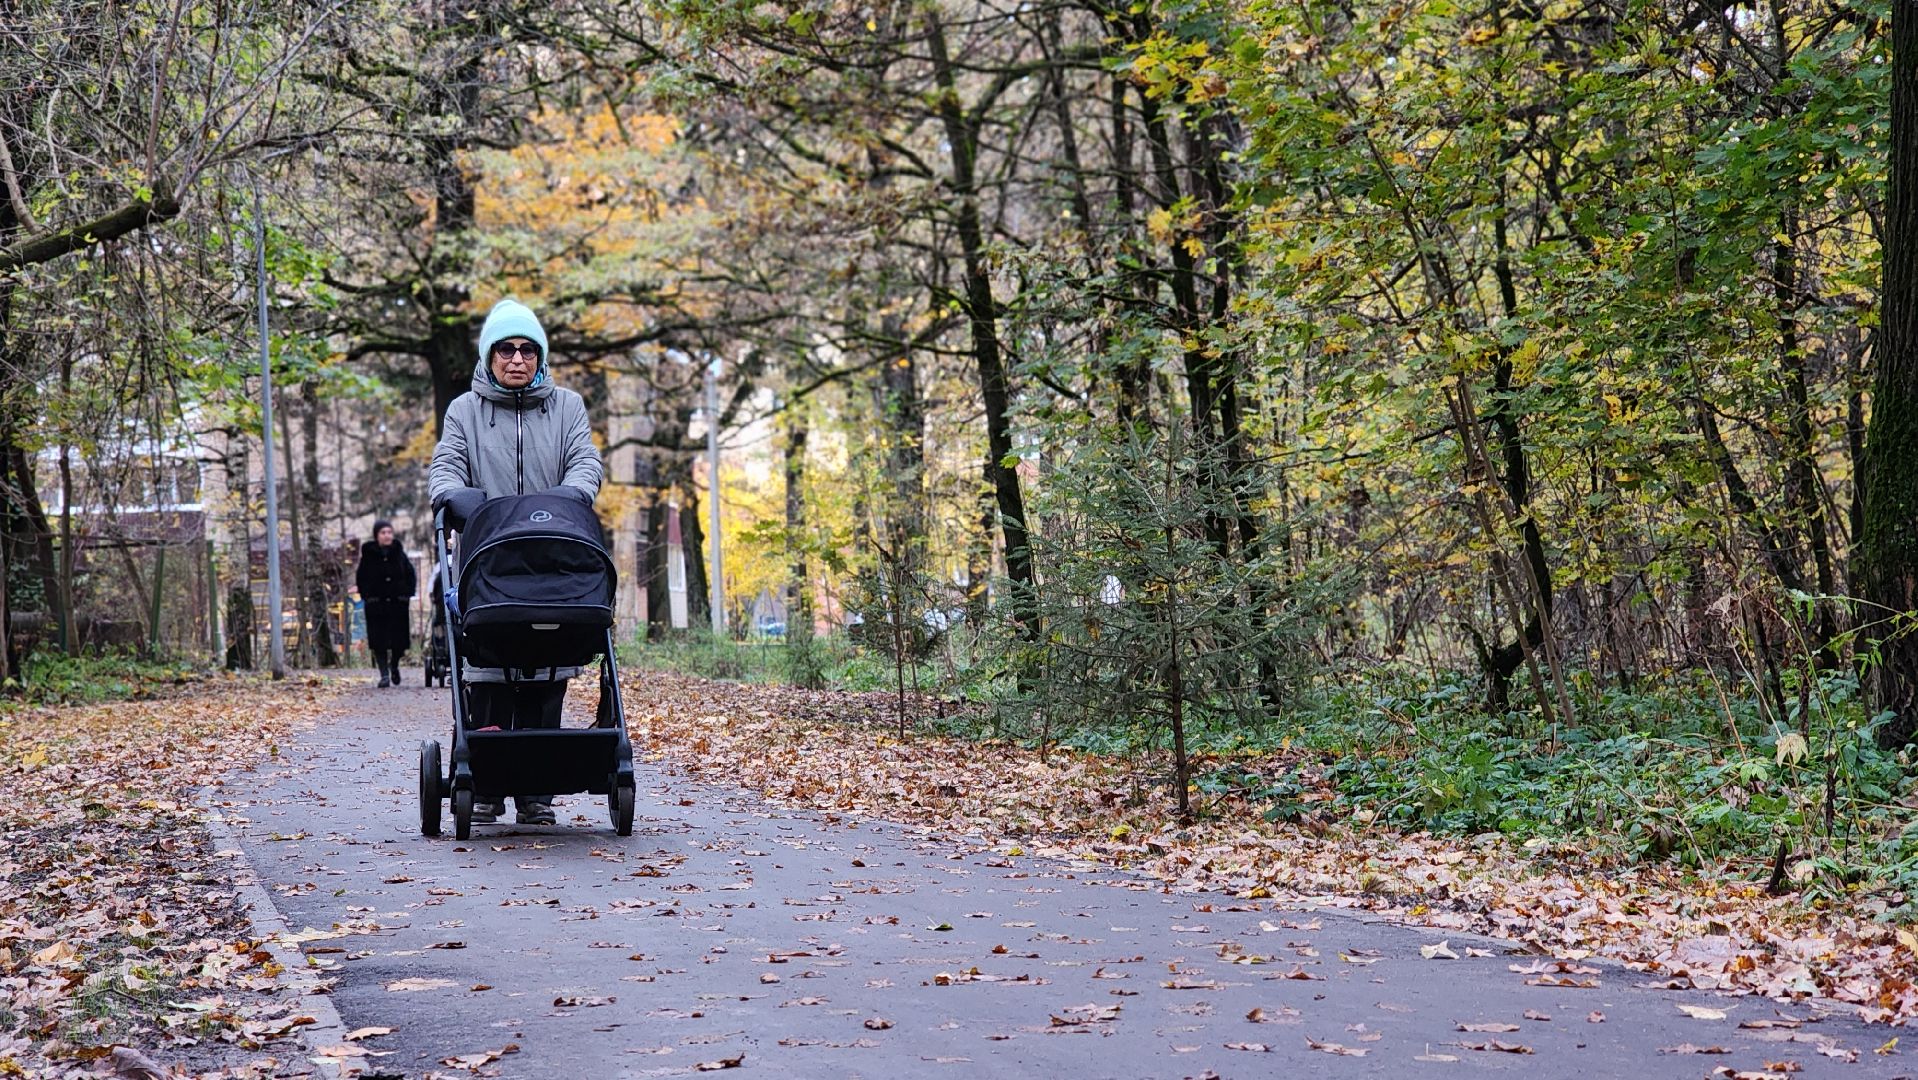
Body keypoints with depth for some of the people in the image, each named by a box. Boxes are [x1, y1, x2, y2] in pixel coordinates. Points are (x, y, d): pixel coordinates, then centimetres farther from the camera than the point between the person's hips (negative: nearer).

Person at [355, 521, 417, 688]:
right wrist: (366, 596, -4)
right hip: (376, 606, -1)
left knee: (399, 639, 3)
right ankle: (384, 675, -2)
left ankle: (394, 665, 30)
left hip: (399, 605, 2)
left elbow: (411, 575, 11)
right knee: (379, 642, -6)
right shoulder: (368, 555, 0)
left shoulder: (399, 554, 4)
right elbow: (360, 578, 6)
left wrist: (407, 594, 0)